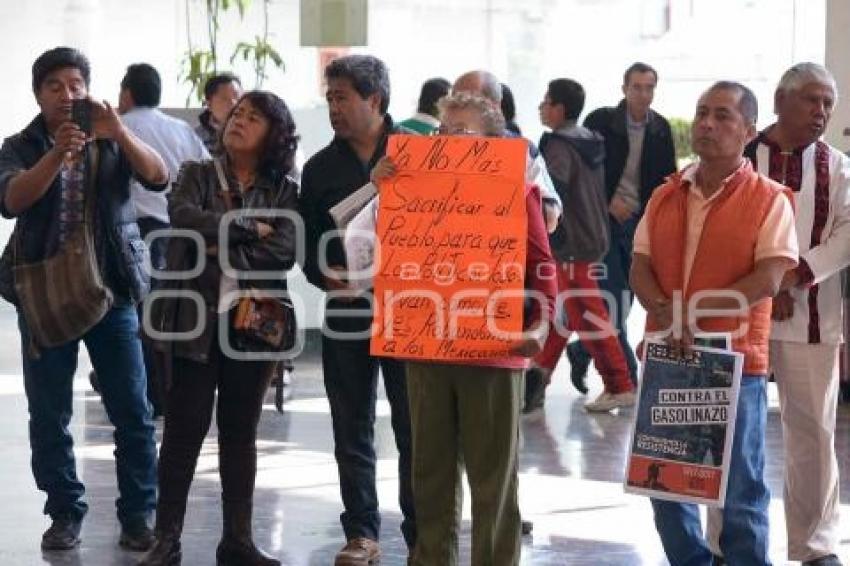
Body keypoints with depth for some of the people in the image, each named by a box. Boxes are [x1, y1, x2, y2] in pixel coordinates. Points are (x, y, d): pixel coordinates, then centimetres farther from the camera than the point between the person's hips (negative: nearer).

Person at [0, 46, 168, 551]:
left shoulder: (113, 144, 7)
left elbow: (159, 177, -10)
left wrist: (118, 131, -25)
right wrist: (57, 154, -30)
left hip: (113, 292, 0)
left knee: (133, 412, -1)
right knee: (49, 415, 3)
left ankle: (138, 515, 7)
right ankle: (65, 514, 14)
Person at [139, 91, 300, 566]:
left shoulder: (284, 191, 6)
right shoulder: (196, 174, 6)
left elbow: (285, 251, -8)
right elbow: (183, 217, -14)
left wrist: (225, 251, -11)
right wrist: (249, 228, -12)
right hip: (195, 318, -1)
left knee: (241, 432, 8)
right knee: (184, 429, -1)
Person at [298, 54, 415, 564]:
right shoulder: (320, 167, 11)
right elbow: (309, 242, 12)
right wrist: (324, 274, -7)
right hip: (346, 314, 3)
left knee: (415, 431, -1)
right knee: (353, 433, 8)